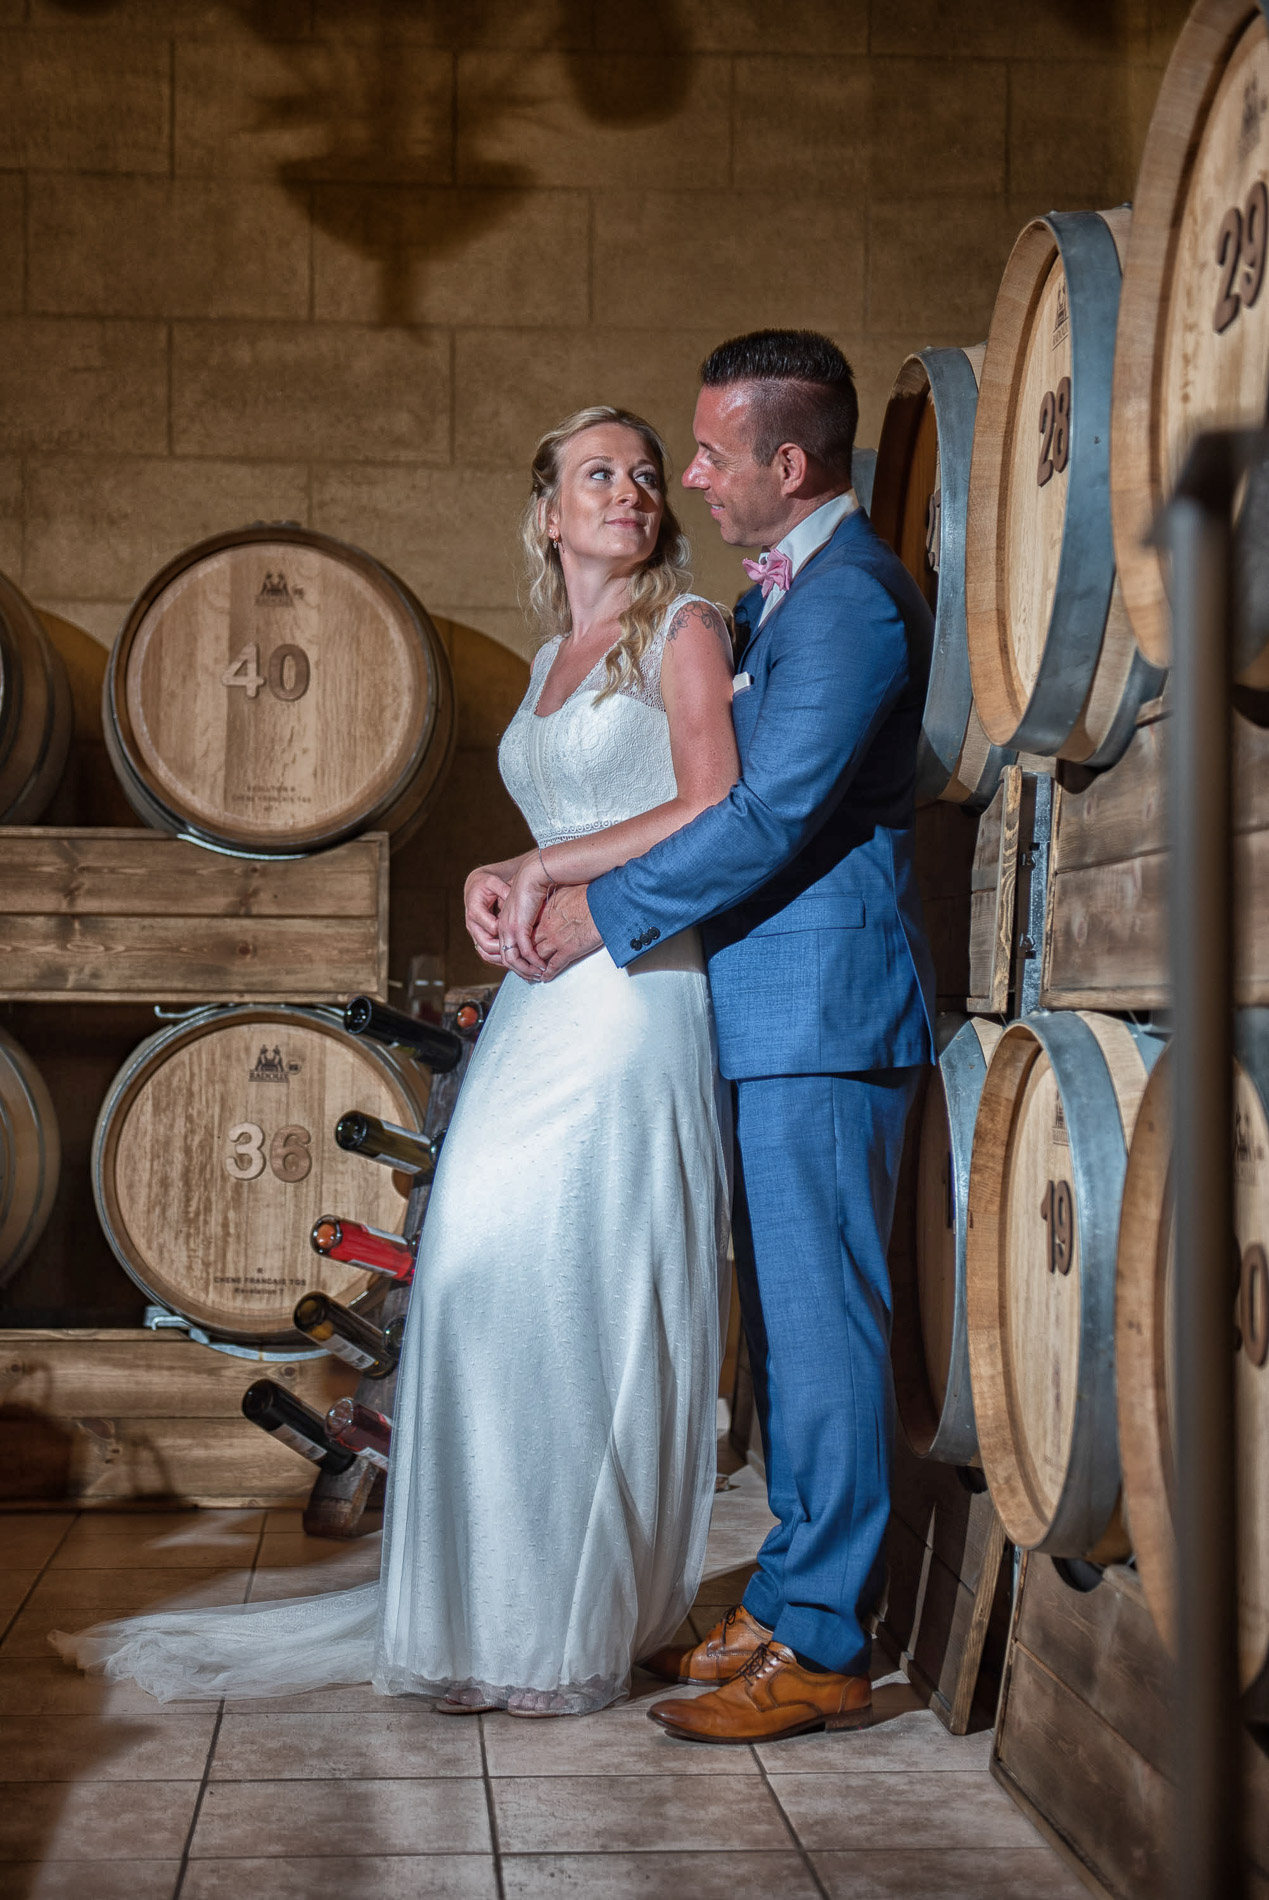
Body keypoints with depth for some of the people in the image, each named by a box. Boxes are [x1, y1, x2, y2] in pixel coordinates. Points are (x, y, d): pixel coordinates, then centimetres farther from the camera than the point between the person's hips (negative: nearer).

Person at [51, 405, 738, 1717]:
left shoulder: (681, 630, 1)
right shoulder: (551, 660, 21)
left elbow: (712, 813, -11)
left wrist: (533, 870, -7)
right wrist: (502, 896, 4)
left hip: (634, 996, -7)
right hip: (536, 1003, 7)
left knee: (584, 1303, -7)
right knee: (483, 1288, 3)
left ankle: (572, 1625, 2)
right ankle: (490, 1607, 12)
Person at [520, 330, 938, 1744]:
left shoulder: (851, 597, -15)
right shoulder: (782, 590, 18)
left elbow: (771, 815, -21)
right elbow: (724, 779, 21)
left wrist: (606, 911, -13)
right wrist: (549, 872, 12)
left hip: (823, 1012, -10)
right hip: (775, 1009, 10)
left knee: (821, 1319, -5)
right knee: (781, 1315, 15)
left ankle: (819, 1648, 2)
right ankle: (786, 1601, 26)